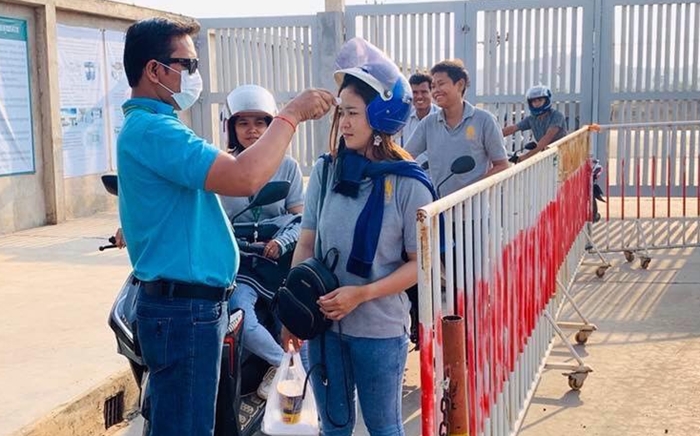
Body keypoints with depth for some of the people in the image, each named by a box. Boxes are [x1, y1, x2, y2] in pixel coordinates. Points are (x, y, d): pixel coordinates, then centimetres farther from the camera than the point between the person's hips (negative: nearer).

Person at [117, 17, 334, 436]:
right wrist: (291, 114, -20)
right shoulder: (152, 130, -20)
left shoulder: (148, 125, 15)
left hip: (191, 302, 11)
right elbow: (245, 178, -32)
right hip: (183, 309, -11)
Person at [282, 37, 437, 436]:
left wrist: (362, 294, -19)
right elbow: (306, 244, 5)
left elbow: (421, 264, -9)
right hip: (324, 321, 3)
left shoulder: (408, 184, -12)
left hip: (380, 329, -3)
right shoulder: (326, 171, -1)